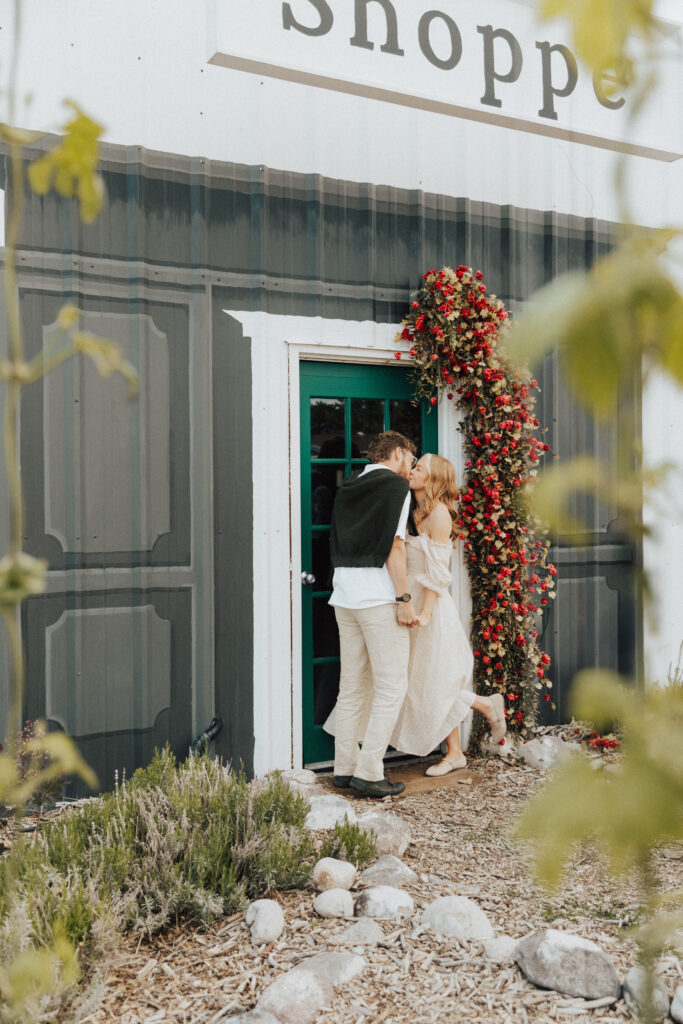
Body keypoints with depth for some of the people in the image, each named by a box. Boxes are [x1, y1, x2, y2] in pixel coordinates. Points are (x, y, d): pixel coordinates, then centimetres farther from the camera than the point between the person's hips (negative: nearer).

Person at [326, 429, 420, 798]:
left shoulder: (347, 489, 17)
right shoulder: (396, 485, -4)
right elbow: (394, 546, -12)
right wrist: (404, 598, -12)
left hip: (344, 596, 8)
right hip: (378, 597, -7)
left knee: (352, 685, 12)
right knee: (391, 686, -2)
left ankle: (344, 767, 15)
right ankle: (368, 772, -5)